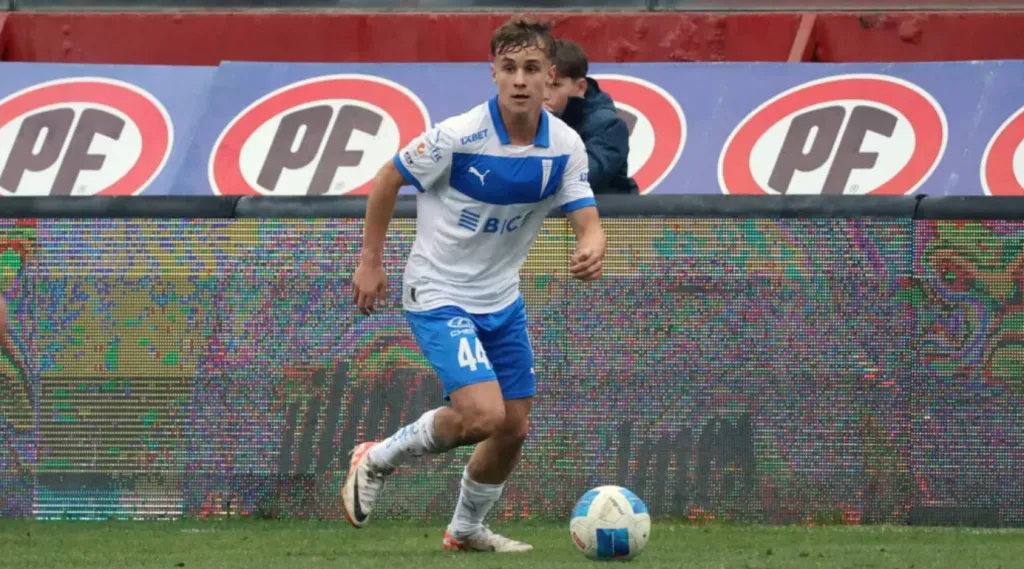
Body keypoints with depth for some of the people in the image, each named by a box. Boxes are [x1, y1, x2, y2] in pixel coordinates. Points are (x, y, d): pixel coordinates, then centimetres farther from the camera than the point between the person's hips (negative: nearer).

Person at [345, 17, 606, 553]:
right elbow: (387, 181, -9)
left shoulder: (564, 146, -9)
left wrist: (592, 250, -34)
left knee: (513, 428, 10)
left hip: (502, 298, 6)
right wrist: (370, 261, -6)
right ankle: (377, 460, 3)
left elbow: (587, 222, -9)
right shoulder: (458, 136, -22)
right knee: (482, 413, -22)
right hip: (439, 295, -6)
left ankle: (467, 529, 34)